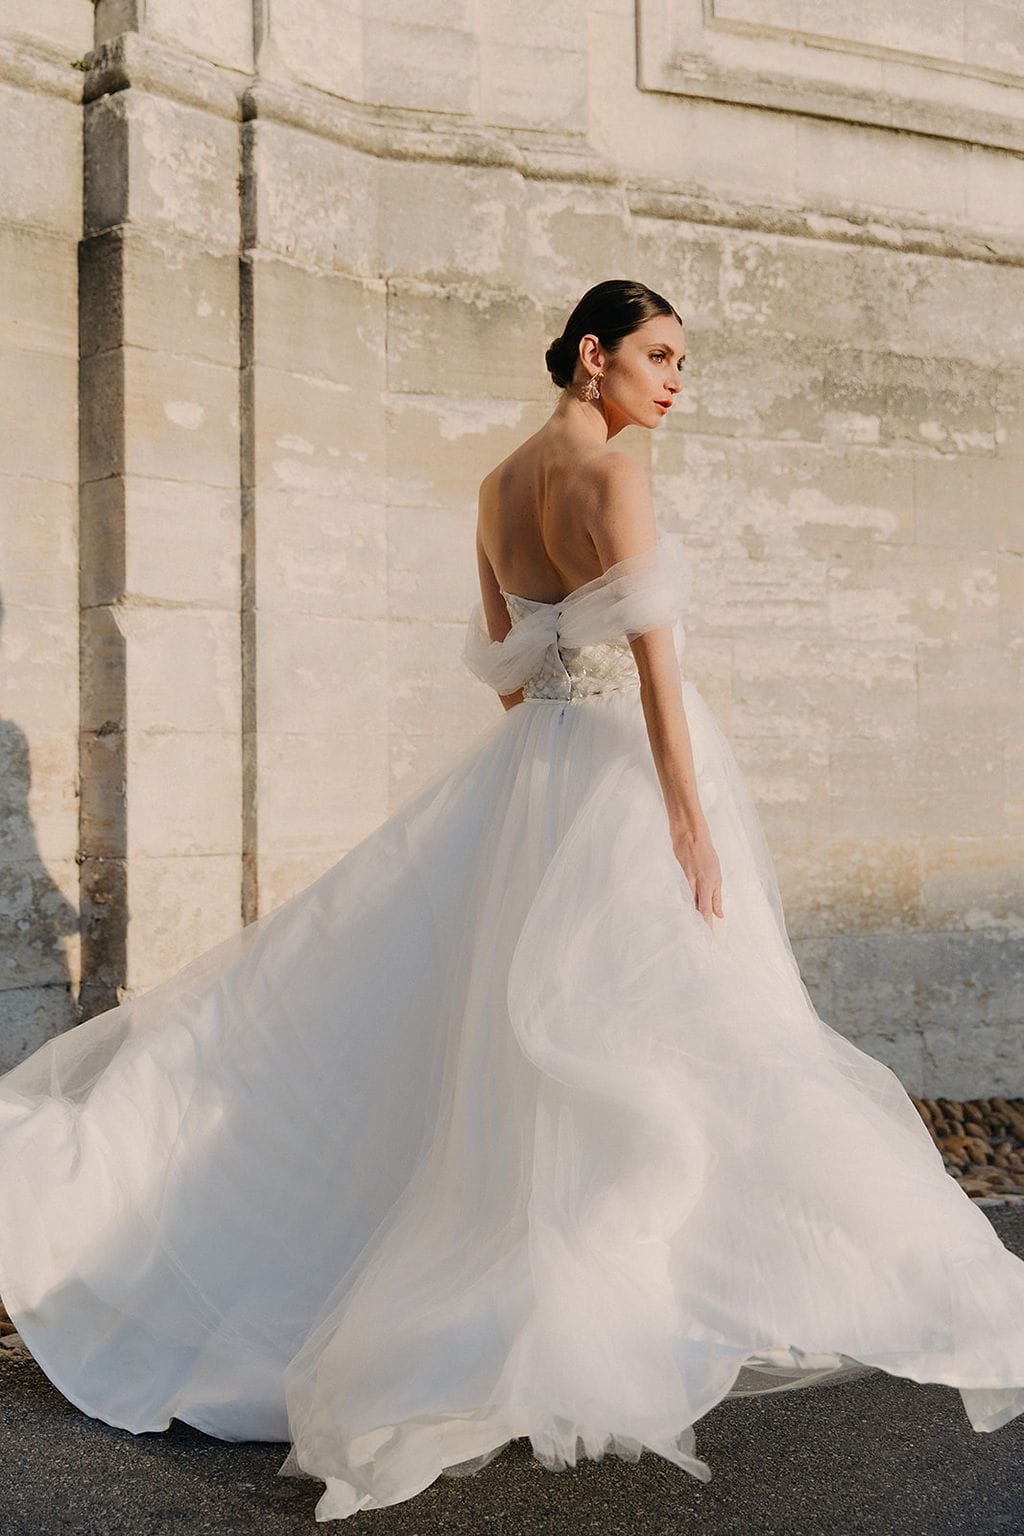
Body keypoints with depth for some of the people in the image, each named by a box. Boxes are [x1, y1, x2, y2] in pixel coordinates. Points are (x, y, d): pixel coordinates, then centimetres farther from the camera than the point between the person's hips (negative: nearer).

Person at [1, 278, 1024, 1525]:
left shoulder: (499, 484, 14)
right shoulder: (607, 474, -11)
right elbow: (650, 653, -19)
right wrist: (690, 815, -20)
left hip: (529, 767, 9)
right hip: (623, 776, -9)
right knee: (619, 1044, -6)